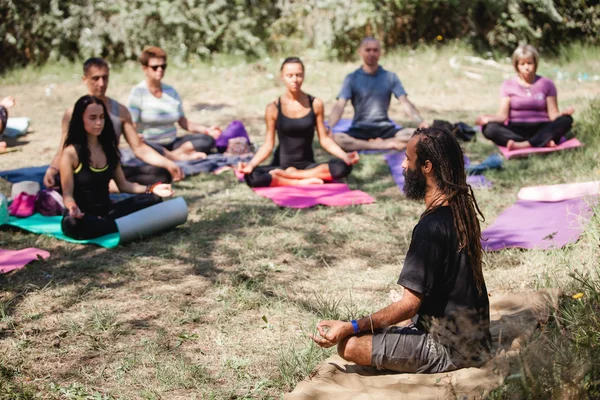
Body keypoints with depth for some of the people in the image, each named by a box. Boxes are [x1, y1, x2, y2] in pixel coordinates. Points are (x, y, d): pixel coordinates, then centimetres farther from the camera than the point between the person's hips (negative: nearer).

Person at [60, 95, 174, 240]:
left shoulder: (109, 149, 8)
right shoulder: (70, 153, -10)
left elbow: (123, 184, 11)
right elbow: (68, 193, -12)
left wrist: (152, 189, -4)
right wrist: (73, 208, -36)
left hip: (106, 211, 6)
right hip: (82, 216, -6)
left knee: (153, 199, -10)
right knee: (72, 222, -42)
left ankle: (103, 224, -21)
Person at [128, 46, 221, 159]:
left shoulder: (171, 91, 13)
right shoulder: (138, 92, -2)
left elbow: (183, 122, 10)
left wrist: (207, 130, -6)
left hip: (172, 143, 5)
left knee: (208, 139, -13)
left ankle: (174, 154, -29)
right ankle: (182, 156, -31)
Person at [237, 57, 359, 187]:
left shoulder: (316, 104, 0)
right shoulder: (273, 108, -3)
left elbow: (324, 139, 3)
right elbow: (268, 145, -2)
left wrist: (344, 156, -13)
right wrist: (251, 164, -19)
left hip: (308, 165, 2)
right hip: (281, 166, -2)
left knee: (343, 167, -28)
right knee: (251, 177, -33)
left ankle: (290, 175, -15)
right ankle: (303, 182, -23)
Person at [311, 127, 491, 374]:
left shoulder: (432, 227, -28)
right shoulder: (461, 208, 0)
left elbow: (409, 305, -24)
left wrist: (349, 328, -21)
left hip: (450, 349, -9)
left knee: (349, 345, -15)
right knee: (374, 328, 24)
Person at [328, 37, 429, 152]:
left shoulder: (390, 77, 7)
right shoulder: (352, 79, 2)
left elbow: (405, 102, -1)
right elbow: (340, 106, -9)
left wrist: (421, 123, -20)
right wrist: (328, 128, -28)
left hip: (385, 129, 2)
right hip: (359, 130, -2)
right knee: (334, 139, -35)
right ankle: (387, 144, -27)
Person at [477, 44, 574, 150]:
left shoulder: (546, 84, 11)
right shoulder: (508, 85, 10)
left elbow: (553, 115, 3)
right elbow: (503, 115, 1)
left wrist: (564, 113, -20)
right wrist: (486, 118, -20)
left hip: (541, 128, 1)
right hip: (516, 130, -1)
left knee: (566, 120, -27)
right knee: (489, 129, -30)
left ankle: (524, 145, -41)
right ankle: (544, 142, -38)